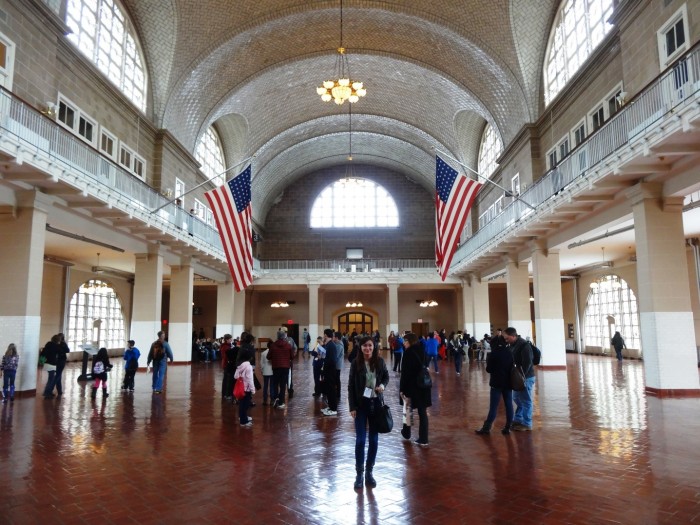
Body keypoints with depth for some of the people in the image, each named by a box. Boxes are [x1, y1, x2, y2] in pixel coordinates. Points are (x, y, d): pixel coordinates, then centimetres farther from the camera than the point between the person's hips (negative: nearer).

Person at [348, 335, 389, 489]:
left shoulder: (380, 362, -4)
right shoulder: (356, 363, -9)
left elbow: (386, 377, 12)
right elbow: (351, 386, -5)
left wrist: (383, 385, -11)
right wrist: (352, 407, -9)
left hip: (376, 404, 2)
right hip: (361, 404, -2)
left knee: (374, 440, 9)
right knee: (360, 440, 0)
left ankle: (369, 472, 24)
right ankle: (359, 473, 16)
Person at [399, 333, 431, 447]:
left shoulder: (409, 352, -12)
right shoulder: (422, 351, 8)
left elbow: (405, 372, -15)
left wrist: (402, 389, -12)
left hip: (413, 385, -6)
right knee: (423, 412, 9)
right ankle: (423, 439, 12)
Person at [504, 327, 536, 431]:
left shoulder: (524, 345, -21)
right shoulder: (512, 345, 7)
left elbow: (527, 363, -24)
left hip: (526, 377, -9)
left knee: (526, 401, 2)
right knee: (517, 398, 19)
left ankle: (527, 424, 13)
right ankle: (518, 419, 32)